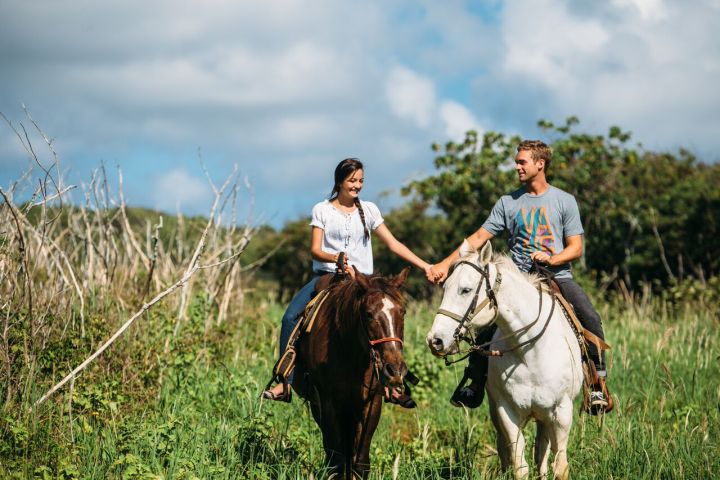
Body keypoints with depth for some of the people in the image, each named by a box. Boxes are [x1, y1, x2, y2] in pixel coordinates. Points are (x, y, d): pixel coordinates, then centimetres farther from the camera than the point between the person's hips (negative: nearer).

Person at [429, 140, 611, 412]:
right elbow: (478, 239, 7)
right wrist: (445, 264, -3)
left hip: (558, 277, -2)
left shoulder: (565, 201, 6)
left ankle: (598, 383, -18)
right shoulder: (508, 203, 10)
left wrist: (550, 259, -17)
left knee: (590, 318, -26)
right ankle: (476, 385, -1)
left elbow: (576, 248, 3)